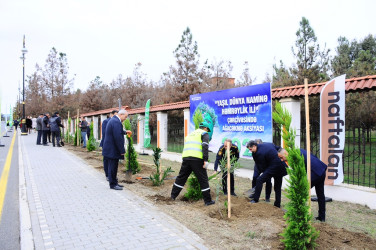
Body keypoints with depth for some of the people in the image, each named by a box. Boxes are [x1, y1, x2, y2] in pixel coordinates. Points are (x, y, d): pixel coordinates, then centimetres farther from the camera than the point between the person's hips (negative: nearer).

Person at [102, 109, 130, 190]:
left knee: (113, 167, 16)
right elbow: (118, 137, -25)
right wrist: (122, 150, -22)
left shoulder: (113, 120, 14)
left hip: (111, 149, 11)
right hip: (113, 149, -11)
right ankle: (112, 184, 8)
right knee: (112, 167, -1)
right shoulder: (116, 122, -21)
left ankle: (114, 183, 25)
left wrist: (125, 132, 31)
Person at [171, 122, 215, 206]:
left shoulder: (190, 134, 28)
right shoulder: (204, 134, 8)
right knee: (203, 179, 2)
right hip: (197, 159, -6)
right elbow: (205, 146, -9)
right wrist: (205, 160, -14)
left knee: (181, 177, 17)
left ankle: (173, 195, 26)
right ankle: (208, 200, 6)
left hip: (186, 157, 6)